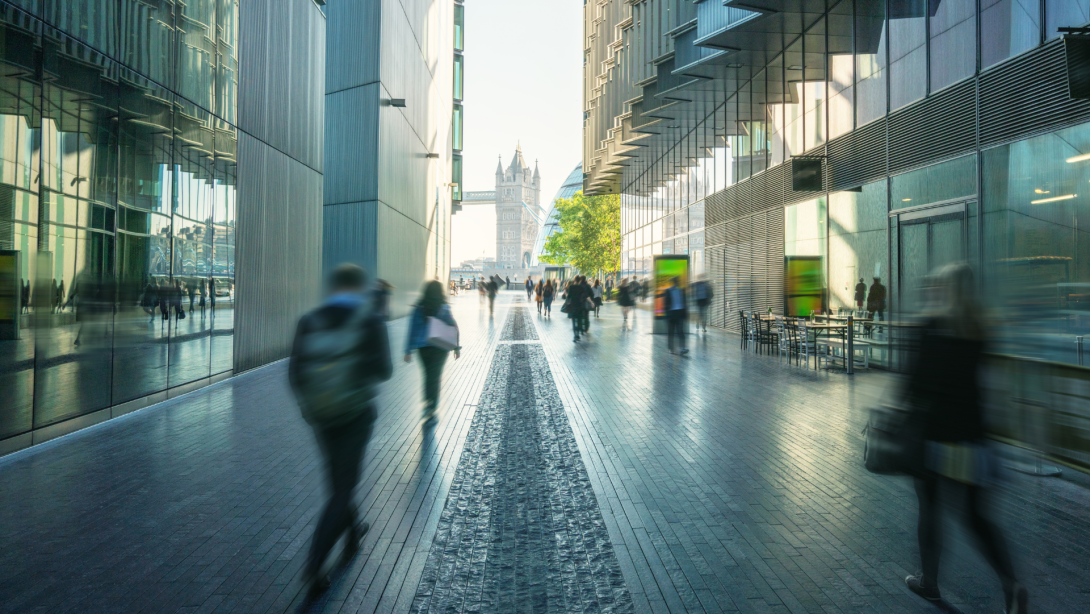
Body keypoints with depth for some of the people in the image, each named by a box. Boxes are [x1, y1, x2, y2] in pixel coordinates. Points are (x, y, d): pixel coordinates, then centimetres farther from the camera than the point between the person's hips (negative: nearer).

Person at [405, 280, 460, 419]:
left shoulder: (418, 309, -5)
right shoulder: (444, 309, -8)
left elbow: (412, 330, -6)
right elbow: (454, 327, -5)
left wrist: (408, 351, -2)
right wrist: (457, 347, 5)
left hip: (423, 347, 1)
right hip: (441, 347, -1)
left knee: (429, 375, 17)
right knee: (434, 376, 5)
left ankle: (429, 402, 21)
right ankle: (431, 407, 3)